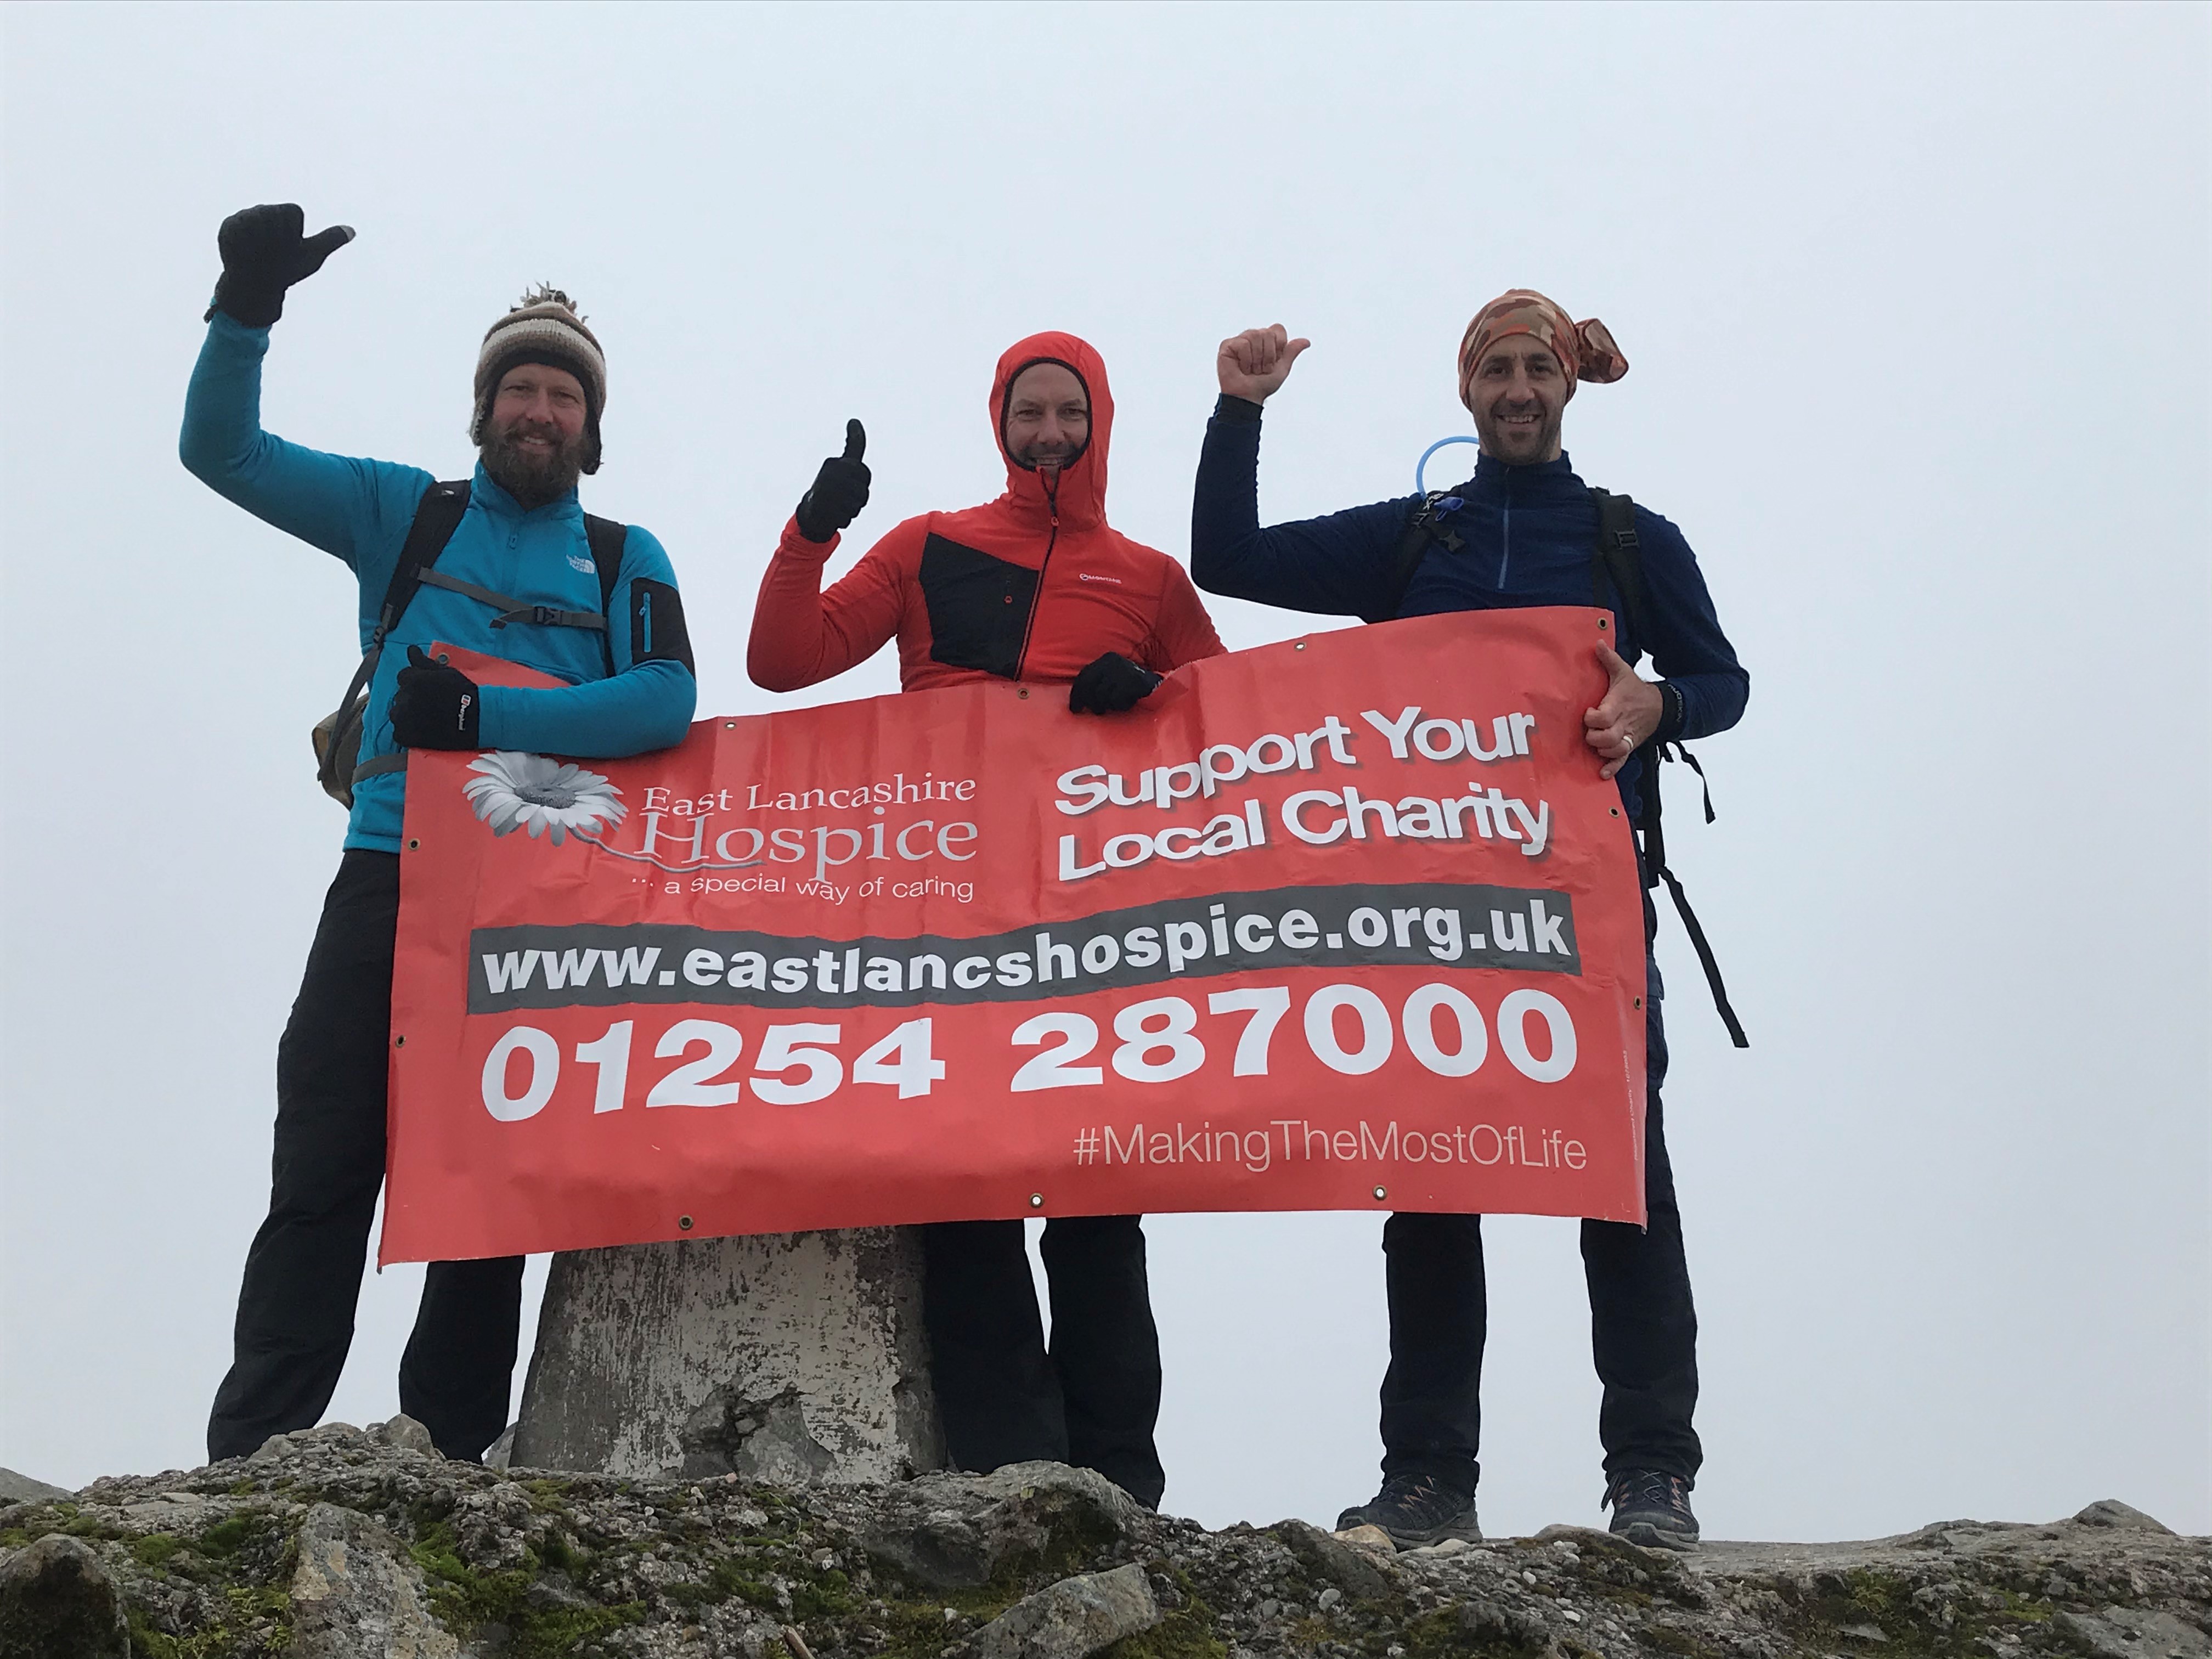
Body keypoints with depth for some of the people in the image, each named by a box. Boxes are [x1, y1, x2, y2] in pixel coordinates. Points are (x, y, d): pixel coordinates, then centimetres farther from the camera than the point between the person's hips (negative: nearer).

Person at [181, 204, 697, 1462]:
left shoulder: (626, 558, 13)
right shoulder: (404, 514, 17)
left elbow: (665, 704, -5)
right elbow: (222, 451, 11)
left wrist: (483, 715, -13)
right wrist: (248, 307, -5)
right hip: (390, 876, 0)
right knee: (324, 1168, -9)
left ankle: (448, 1461, 4)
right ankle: (253, 1454, -10)